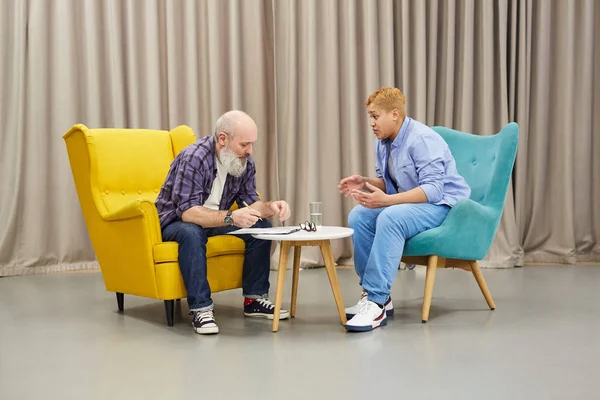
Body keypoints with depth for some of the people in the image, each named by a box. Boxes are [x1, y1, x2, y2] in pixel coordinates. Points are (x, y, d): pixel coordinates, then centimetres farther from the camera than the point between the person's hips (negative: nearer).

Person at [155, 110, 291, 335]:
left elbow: (250, 202, -3)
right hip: (176, 222, -6)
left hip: (215, 221, 6)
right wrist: (230, 218, -48)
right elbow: (187, 212, -35)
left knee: (261, 226, -13)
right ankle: (200, 308, -30)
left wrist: (270, 207, -26)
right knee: (192, 233, -38)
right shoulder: (194, 158, -29)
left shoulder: (245, 163, -8)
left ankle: (254, 299, -4)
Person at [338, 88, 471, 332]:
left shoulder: (422, 139, -21)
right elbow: (387, 181, 16)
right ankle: (374, 294, -10)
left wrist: (386, 200, -36)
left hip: (444, 204, -9)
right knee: (358, 216, -12)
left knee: (390, 218, -35)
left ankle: (376, 302, -34)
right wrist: (365, 183, -6)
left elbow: (433, 189, -28)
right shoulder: (383, 142, 6)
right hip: (411, 202, 9)